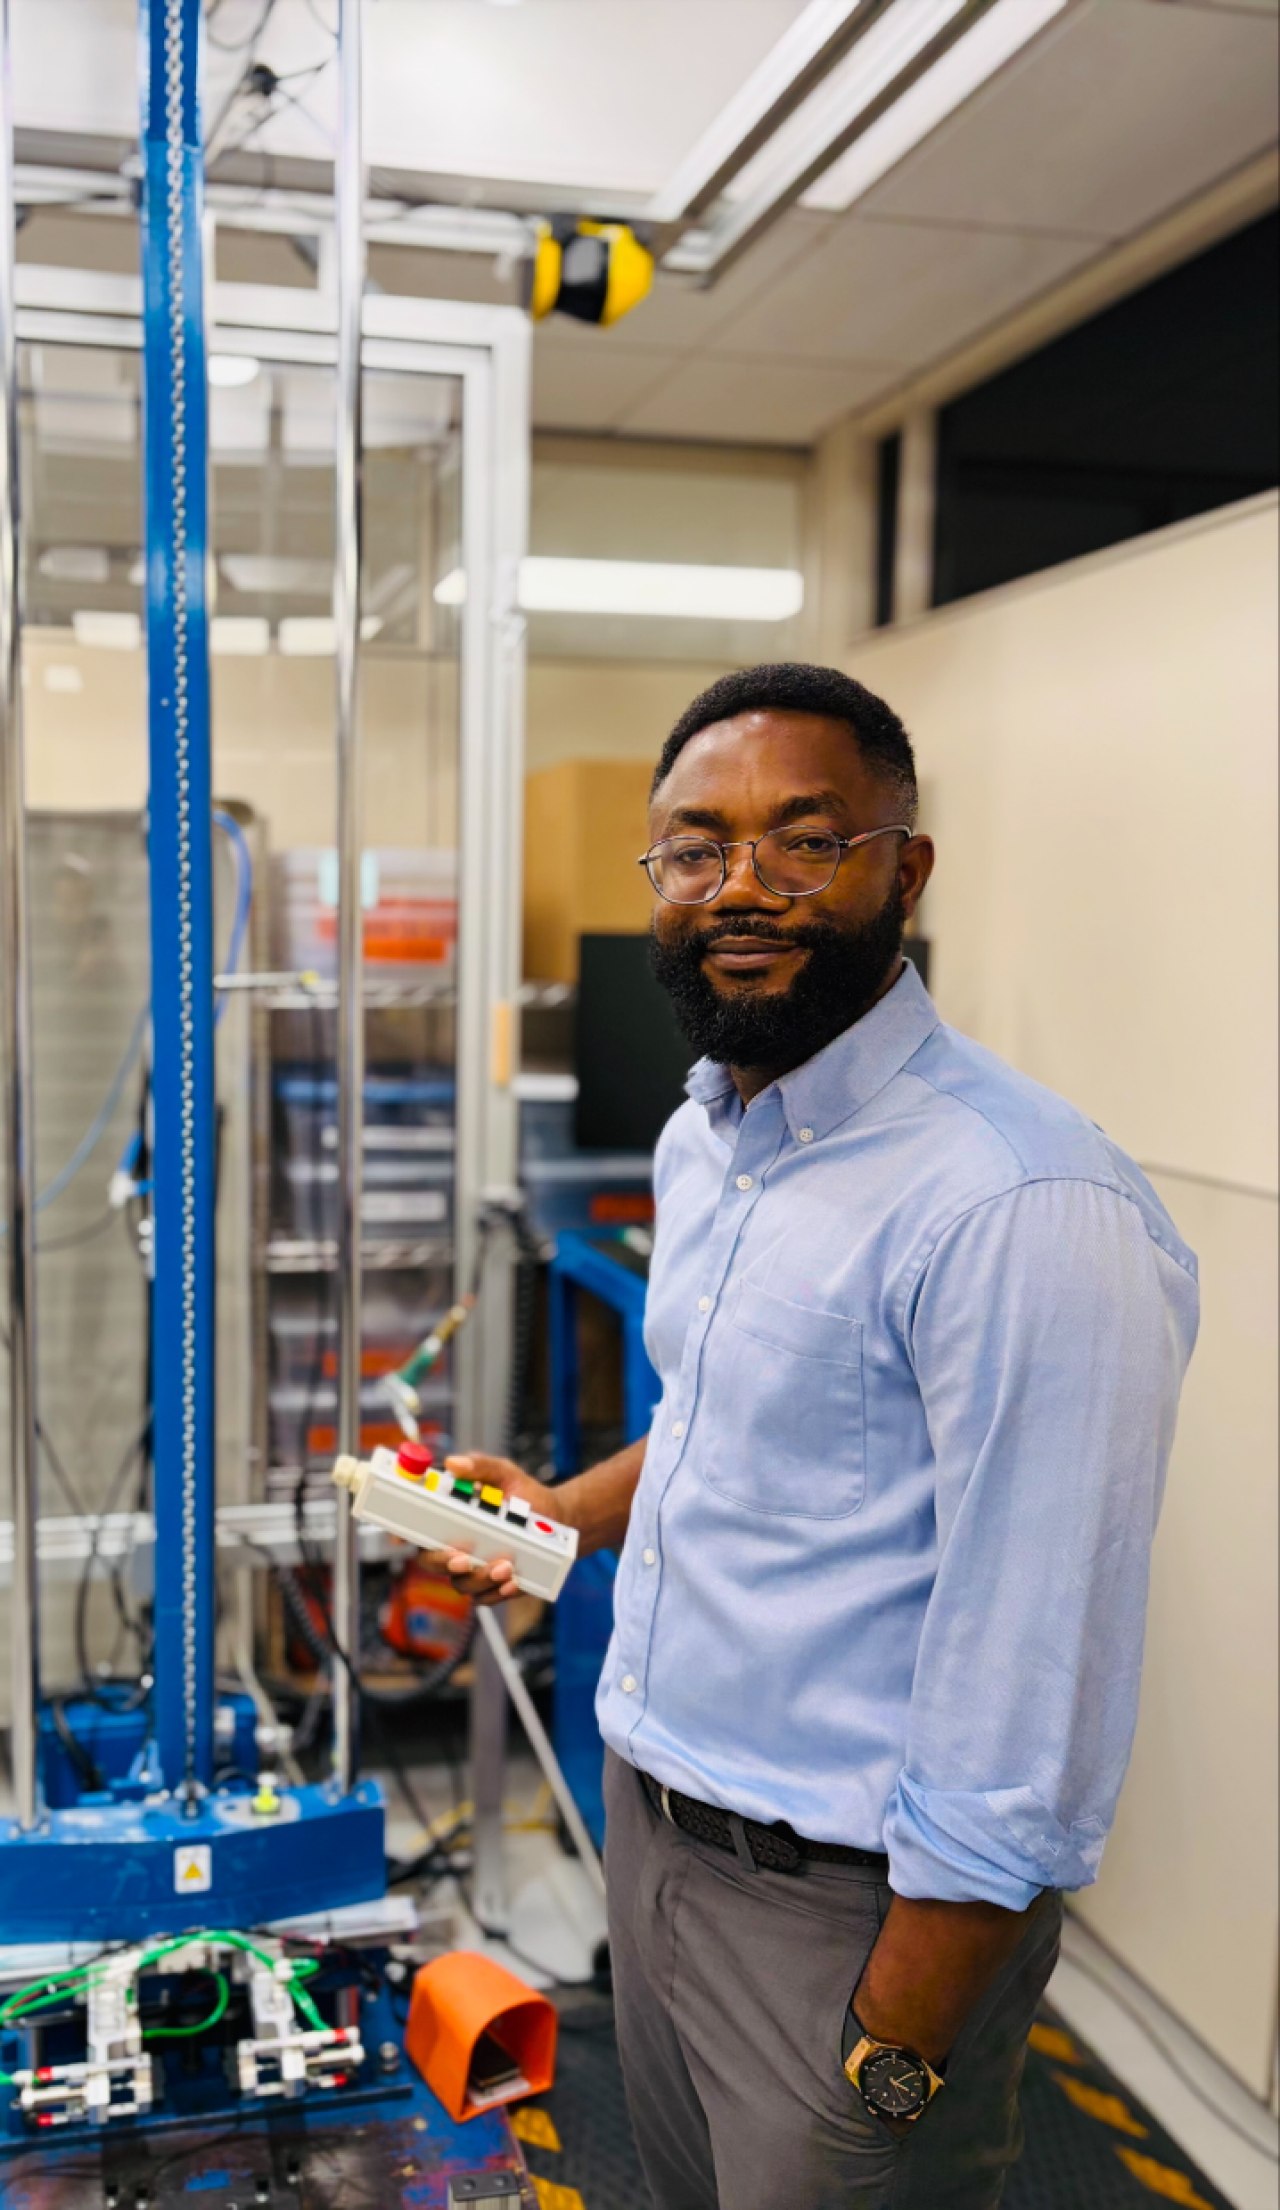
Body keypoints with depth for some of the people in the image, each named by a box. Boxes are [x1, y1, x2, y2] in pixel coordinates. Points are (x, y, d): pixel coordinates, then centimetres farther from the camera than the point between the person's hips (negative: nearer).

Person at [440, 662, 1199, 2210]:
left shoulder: (1024, 1205, -26)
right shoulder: (699, 1138, 3)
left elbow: (1029, 1695, -25)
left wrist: (899, 2048, -19)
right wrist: (566, 1513, 6)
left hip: (848, 1903, -8)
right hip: (650, 1808, 8)